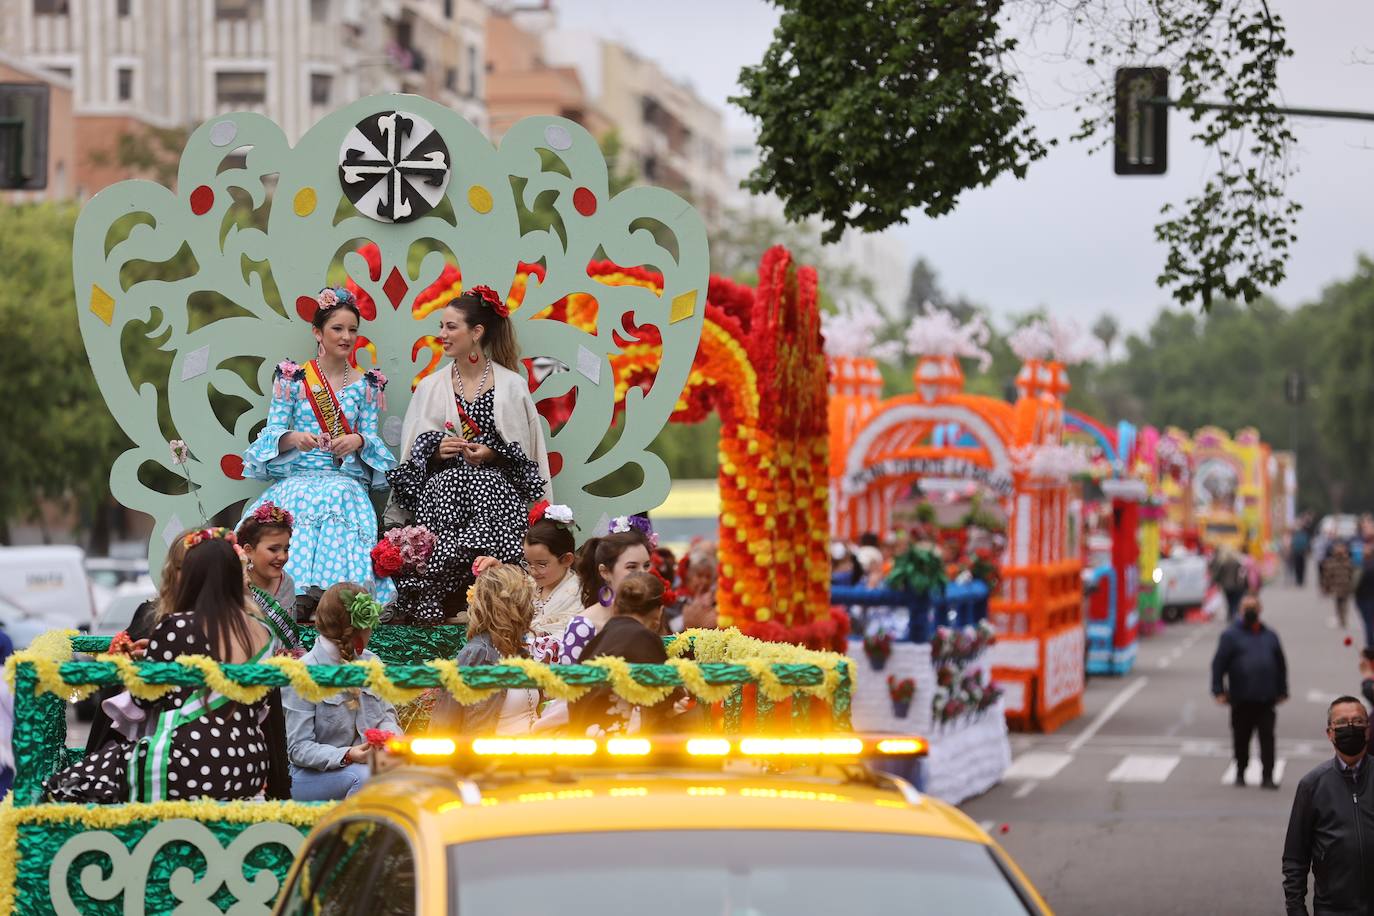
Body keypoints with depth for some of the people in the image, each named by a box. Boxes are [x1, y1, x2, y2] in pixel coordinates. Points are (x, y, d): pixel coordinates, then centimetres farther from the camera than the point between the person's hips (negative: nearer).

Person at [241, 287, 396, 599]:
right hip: (296, 480, -1)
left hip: (346, 481, 1)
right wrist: (294, 438, -21)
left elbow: (372, 437, 8)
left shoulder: (365, 384, 13)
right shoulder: (293, 378, 8)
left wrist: (358, 441, -16)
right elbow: (273, 432, 3)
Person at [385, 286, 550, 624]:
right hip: (441, 501, 2)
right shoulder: (431, 387, 14)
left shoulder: (512, 385, 6)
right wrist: (435, 451, -5)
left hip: (495, 499, -2)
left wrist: (492, 454, -8)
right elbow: (412, 454, 15)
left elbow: (528, 454, 7)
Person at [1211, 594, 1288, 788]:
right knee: (1241, 738, 7)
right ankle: (1240, 774, 22)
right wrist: (1219, 691, -9)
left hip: (1266, 699, 2)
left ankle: (1267, 776, -5)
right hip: (1241, 699, -2)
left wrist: (1281, 691, 16)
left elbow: (1281, 665, 20)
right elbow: (1219, 664, -2)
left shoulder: (1270, 636, 14)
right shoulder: (1230, 635, 2)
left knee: (1267, 737, -5)